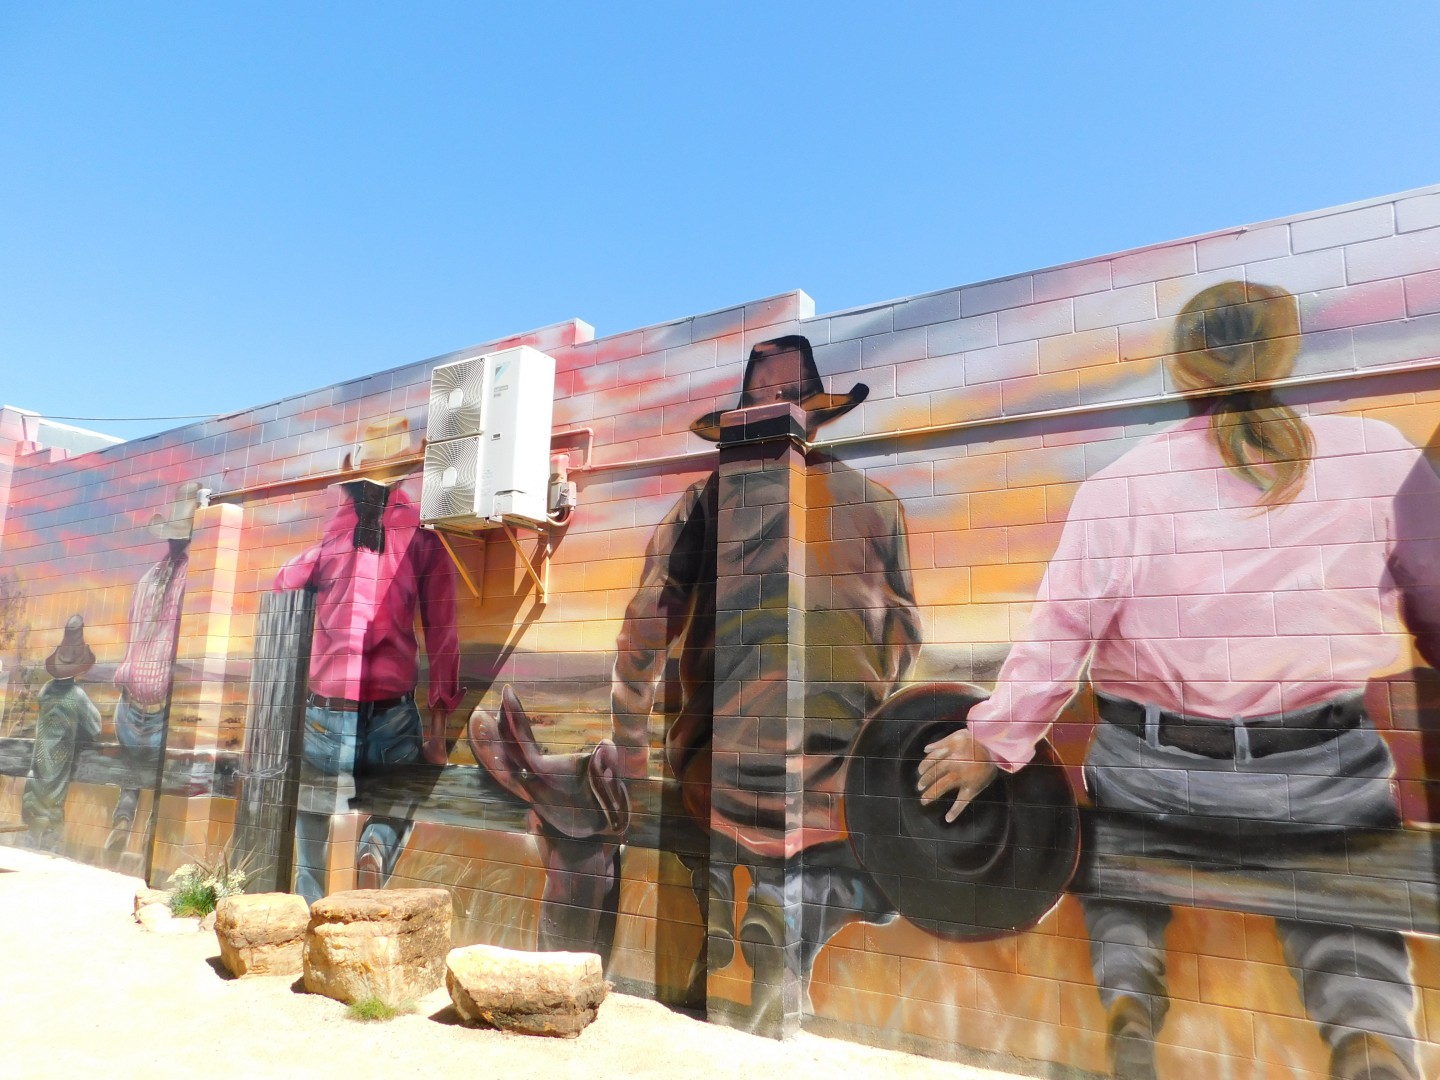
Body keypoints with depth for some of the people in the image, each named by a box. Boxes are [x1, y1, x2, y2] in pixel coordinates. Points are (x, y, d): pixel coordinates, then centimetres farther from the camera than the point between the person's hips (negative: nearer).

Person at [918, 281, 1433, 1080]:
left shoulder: (1119, 485, -11)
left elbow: (1058, 636, -11)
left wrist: (991, 744, 0)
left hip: (1156, 775, 0)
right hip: (1324, 774, 1)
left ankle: (1126, 995, 6)